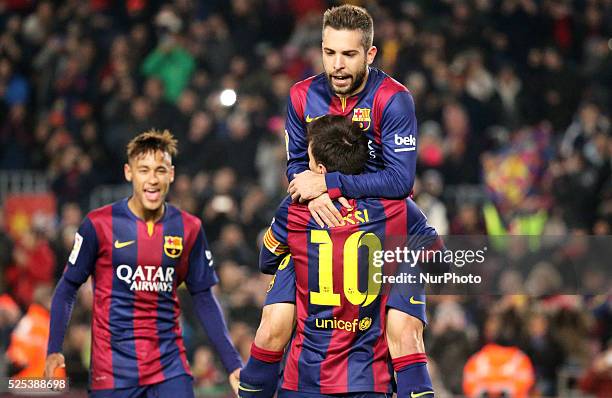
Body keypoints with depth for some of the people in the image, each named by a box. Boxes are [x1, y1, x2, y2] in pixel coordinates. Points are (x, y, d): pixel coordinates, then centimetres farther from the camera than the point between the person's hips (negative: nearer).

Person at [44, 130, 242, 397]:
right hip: (113, 369, -2)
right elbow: (67, 289, 2)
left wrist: (233, 364, 5)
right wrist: (54, 350, -9)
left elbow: (204, 300, 10)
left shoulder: (189, 229, 4)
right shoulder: (99, 224, -4)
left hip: (170, 365, 2)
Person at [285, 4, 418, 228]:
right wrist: (314, 194, -18)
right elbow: (296, 163, 7)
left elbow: (401, 180, -20)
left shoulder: (394, 99, -13)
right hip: (324, 212, 4)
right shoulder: (302, 96, 2)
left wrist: (326, 183, -21)